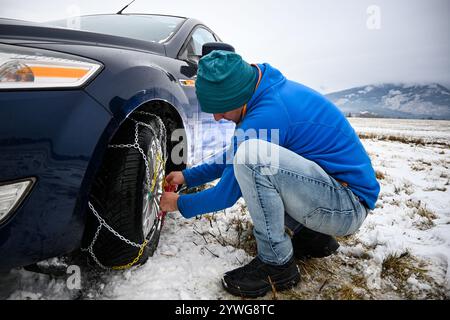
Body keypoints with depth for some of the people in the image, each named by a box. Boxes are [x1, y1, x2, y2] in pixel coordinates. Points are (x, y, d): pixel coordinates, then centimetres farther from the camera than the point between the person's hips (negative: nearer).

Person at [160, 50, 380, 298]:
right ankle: (313, 237, 15)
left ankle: (277, 264, -11)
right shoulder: (270, 91, 4)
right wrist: (188, 176, 14)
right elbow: (231, 159, 16)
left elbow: (228, 194, -14)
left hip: (351, 205, -10)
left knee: (251, 155, -28)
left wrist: (181, 204, 3)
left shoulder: (267, 114, -25)